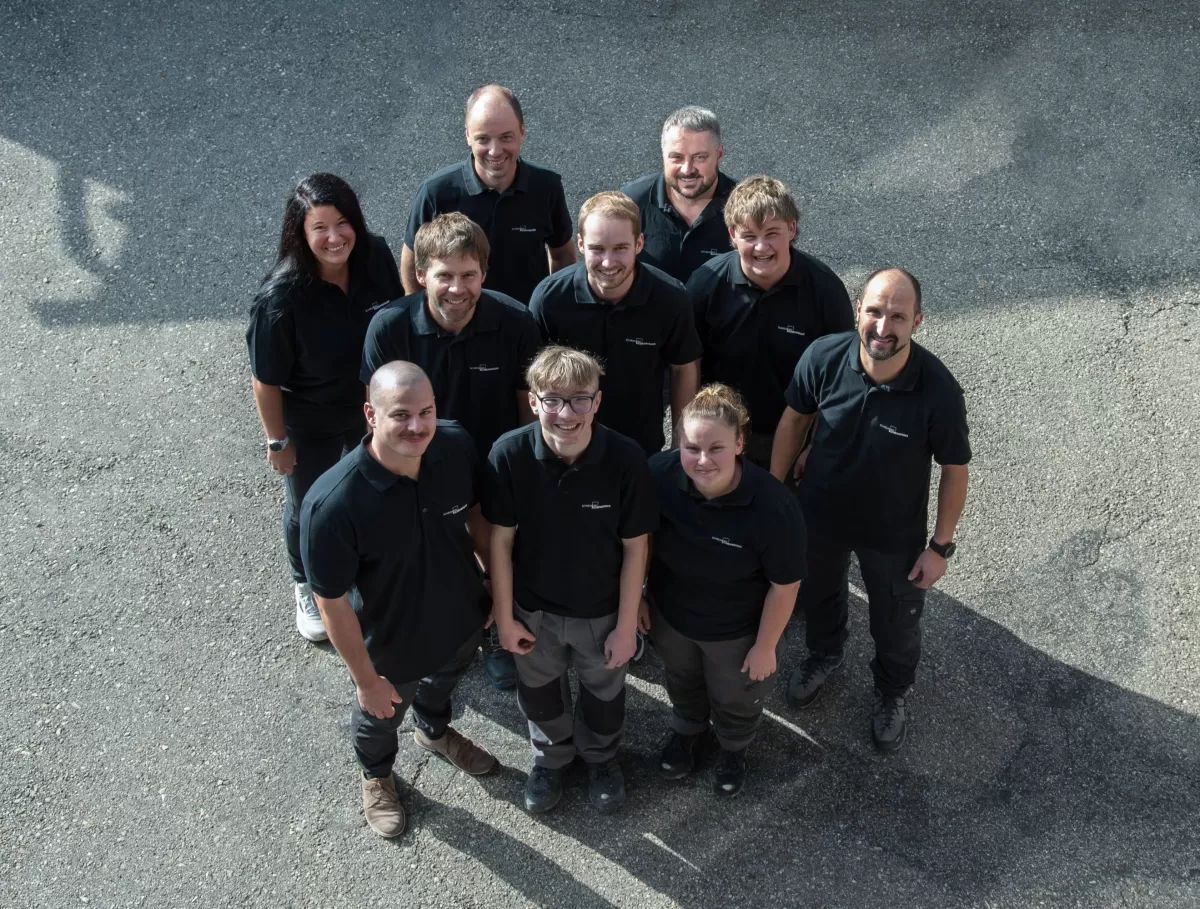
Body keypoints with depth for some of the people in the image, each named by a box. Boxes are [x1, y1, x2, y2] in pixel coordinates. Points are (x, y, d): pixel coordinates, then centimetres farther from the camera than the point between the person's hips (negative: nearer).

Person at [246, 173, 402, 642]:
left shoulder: (376, 255, -22)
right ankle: (308, 587, 52)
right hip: (310, 426, -4)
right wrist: (278, 442, -10)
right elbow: (266, 380, -21)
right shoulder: (281, 298, -35)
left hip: (371, 407, 4)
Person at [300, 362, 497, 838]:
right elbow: (332, 602, -26)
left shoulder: (457, 446, -26)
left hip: (461, 620, 4)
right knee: (379, 716, 29)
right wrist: (366, 679, -15)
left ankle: (435, 732, 72)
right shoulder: (332, 505, -40)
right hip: (392, 645, -4)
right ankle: (377, 776, 64)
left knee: (442, 683, 37)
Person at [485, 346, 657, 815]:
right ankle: (551, 756, 59)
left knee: (604, 693, 27)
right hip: (533, 608, 1)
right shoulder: (509, 454, -27)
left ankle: (601, 756, 59)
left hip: (601, 611, -1)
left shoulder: (626, 459, -28)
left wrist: (626, 625, -9)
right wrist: (504, 616, -5)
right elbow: (501, 539, -13)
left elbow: (635, 547, -15)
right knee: (539, 693, 28)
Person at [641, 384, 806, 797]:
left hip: (736, 630, -2)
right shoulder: (659, 473, -30)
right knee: (682, 681, 35)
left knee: (734, 697, 29)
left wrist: (765, 646, -11)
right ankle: (688, 728, 68)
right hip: (670, 614, 3)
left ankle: (734, 748, 63)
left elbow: (784, 586, -22)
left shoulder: (774, 506, -38)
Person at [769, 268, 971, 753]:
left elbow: (954, 470, -16)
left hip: (894, 533, -2)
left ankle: (892, 692, 57)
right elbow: (794, 420, -7)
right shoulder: (824, 357, -27)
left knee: (895, 625, 23)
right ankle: (823, 654, 66)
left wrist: (941, 545, -9)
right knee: (817, 594, 31)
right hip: (819, 514, 2)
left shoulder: (939, 390, -32)